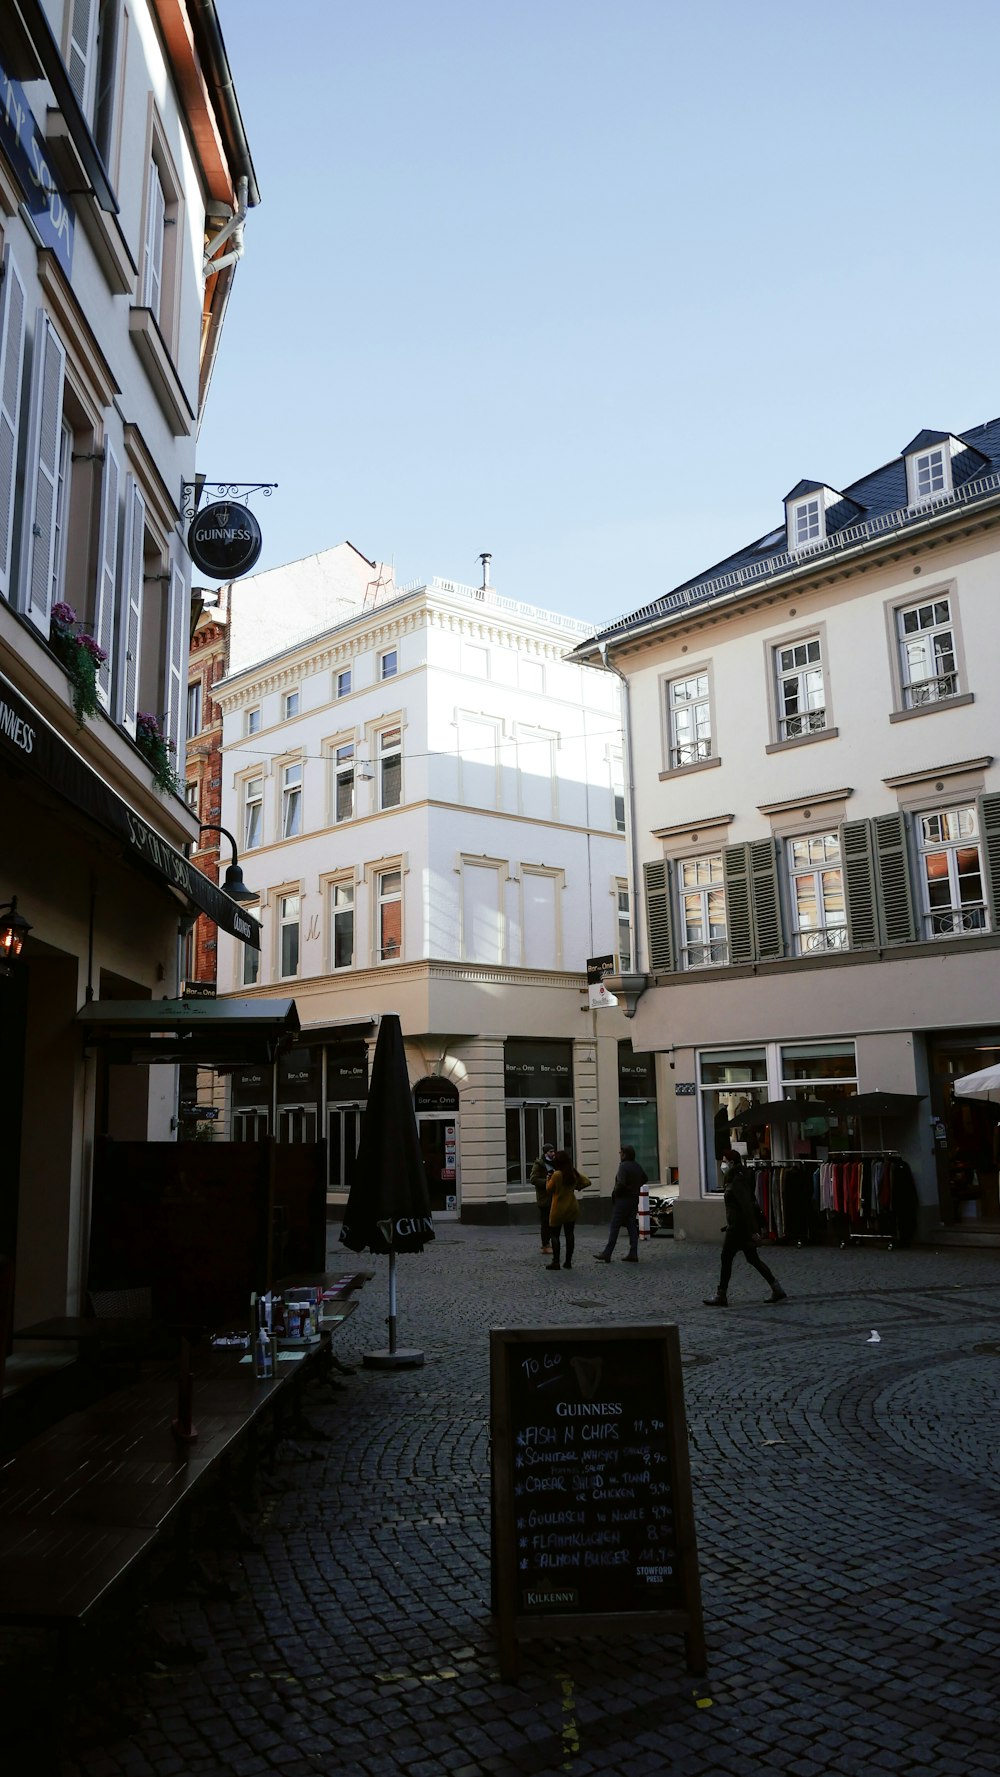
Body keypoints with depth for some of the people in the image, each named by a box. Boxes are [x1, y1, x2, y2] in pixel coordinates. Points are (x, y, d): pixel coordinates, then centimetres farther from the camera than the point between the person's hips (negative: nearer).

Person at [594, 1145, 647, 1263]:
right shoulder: (637, 1166, 10)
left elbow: (621, 1183, -27)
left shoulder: (624, 1166, -17)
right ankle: (633, 1254, 8)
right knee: (632, 1227, 9)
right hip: (634, 1199, 8)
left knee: (614, 1228, -4)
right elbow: (645, 1180, 25)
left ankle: (606, 1255, -2)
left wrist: (615, 1193, -12)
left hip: (623, 1199, -8)